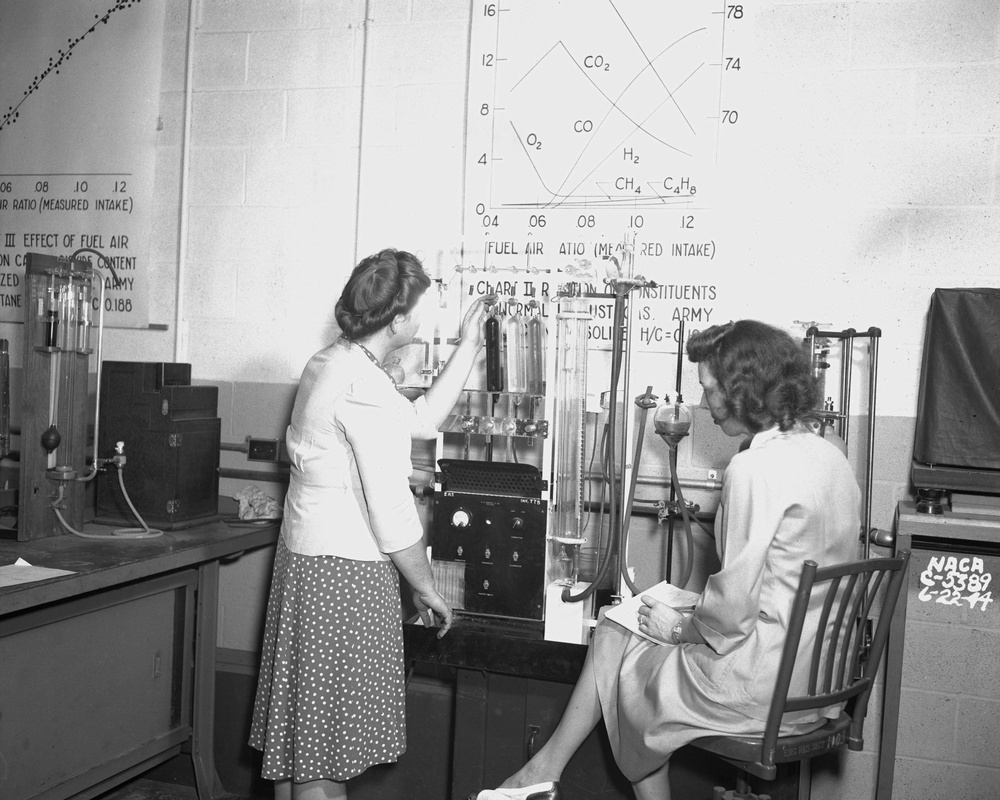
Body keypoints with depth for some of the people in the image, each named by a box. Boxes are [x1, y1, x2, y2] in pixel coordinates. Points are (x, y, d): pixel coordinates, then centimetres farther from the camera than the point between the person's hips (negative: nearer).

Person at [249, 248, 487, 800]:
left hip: (305, 556, 10)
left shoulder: (329, 363, 11)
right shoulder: (365, 386, -20)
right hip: (344, 570, -10)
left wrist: (468, 348, 20)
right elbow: (390, 510, -19)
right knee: (326, 739, -1)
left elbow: (422, 420, 19)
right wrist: (426, 590, -7)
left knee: (298, 724, 17)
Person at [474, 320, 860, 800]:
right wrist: (695, 620, 16)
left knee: (612, 643, 14)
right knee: (611, 633, 16)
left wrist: (680, 629, -3)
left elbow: (734, 610, -22)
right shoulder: (830, 458, 7)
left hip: (762, 683, -8)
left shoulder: (756, 467, -21)